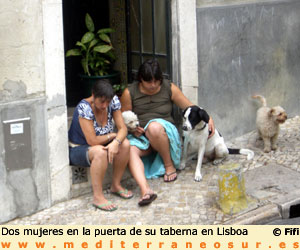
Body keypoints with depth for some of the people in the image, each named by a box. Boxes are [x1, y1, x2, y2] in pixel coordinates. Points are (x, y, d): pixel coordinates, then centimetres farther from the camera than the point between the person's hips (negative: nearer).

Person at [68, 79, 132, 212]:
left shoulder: (113, 101, -10)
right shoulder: (84, 107, -28)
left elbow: (123, 128, -11)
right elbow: (92, 141, -30)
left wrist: (116, 142, -32)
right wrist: (112, 136, -15)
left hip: (99, 146, 6)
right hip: (77, 150, -6)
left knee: (125, 144, -20)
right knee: (101, 151, -38)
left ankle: (116, 185, -4)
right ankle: (97, 197, -30)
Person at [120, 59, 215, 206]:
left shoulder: (169, 89, 2)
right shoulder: (130, 93, 1)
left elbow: (189, 107, 7)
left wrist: (207, 118, -8)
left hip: (166, 132, -1)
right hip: (140, 136, 1)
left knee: (154, 126, -37)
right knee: (130, 149, -34)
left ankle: (169, 165, -16)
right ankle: (145, 190, -51)